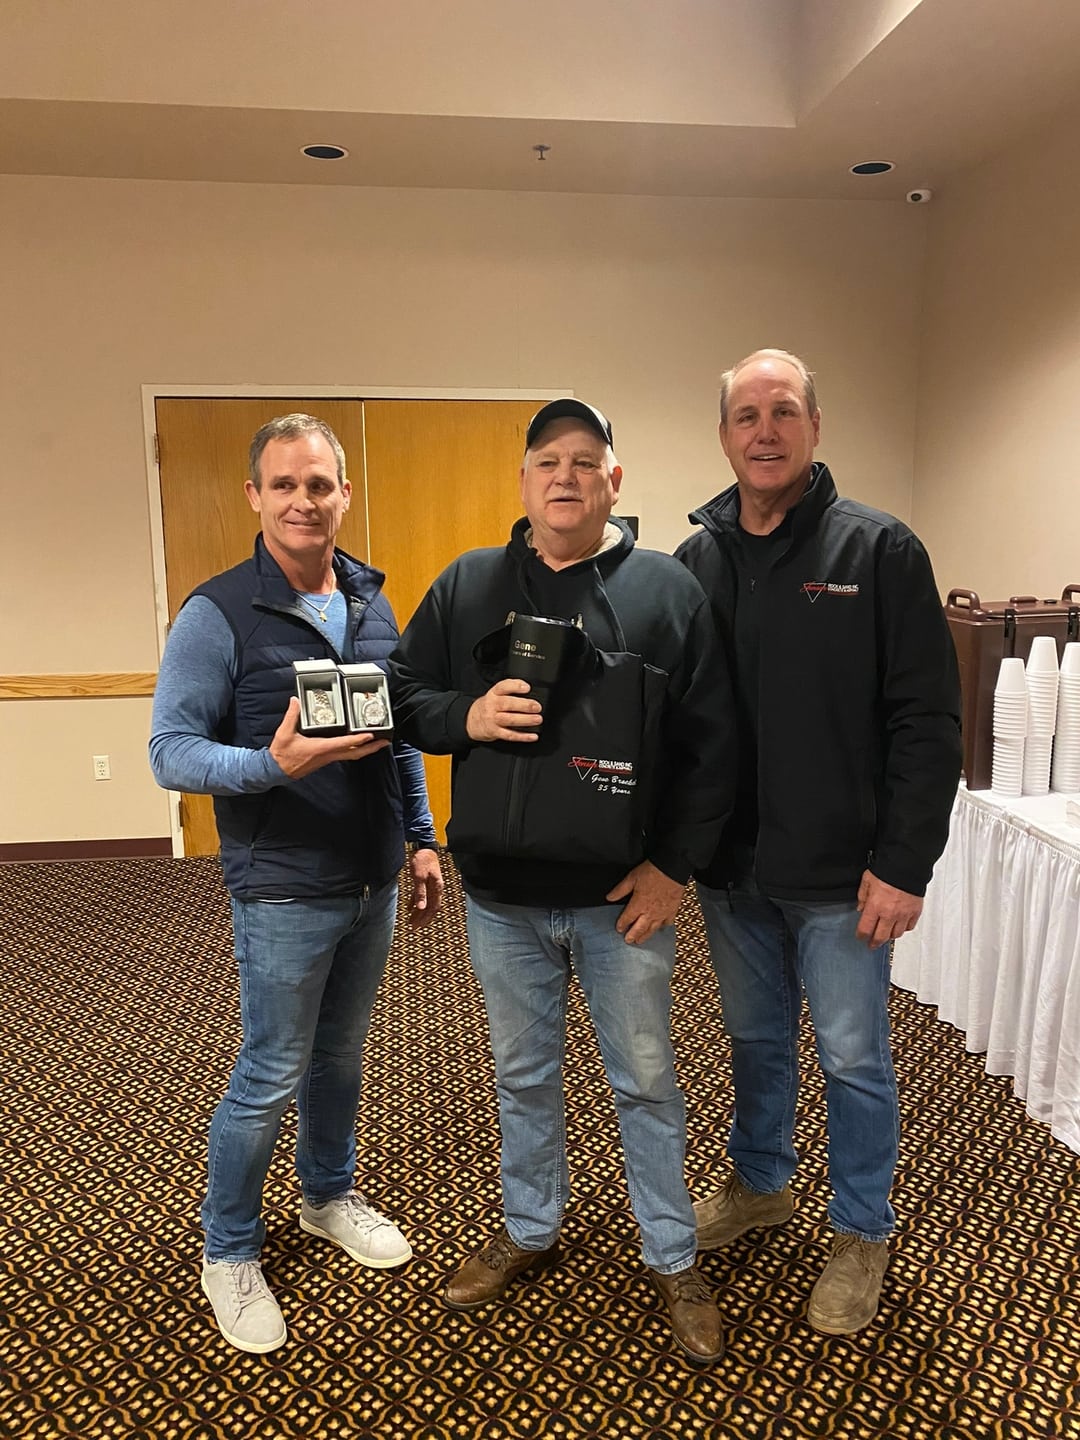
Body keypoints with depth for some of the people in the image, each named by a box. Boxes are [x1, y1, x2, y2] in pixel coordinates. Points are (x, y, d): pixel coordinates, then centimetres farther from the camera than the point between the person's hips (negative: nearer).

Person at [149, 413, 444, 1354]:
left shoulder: (373, 602, 4)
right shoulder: (218, 615, -14)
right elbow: (171, 752, -15)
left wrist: (422, 839, 11)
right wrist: (274, 762, -32)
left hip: (374, 885, 6)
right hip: (284, 895, -5)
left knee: (340, 1056, 21)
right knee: (271, 1076, 6)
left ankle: (330, 1195, 44)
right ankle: (229, 1250, 29)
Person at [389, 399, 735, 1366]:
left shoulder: (669, 590, -4)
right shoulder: (467, 585, 3)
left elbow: (710, 744, -5)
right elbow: (404, 696, 4)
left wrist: (674, 864, -11)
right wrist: (467, 715, -17)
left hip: (624, 895, -2)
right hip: (502, 896, 2)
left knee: (645, 1079, 13)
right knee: (523, 1074, 20)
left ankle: (673, 1258, 34)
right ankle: (530, 1231, 43)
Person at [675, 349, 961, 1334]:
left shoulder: (879, 551, -9)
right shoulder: (696, 561, 3)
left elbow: (927, 721, -12)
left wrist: (905, 865, -15)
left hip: (840, 875, -4)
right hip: (732, 868, 4)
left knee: (852, 1057, 11)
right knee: (756, 1038, 21)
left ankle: (863, 1235, 32)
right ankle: (759, 1186, 44)